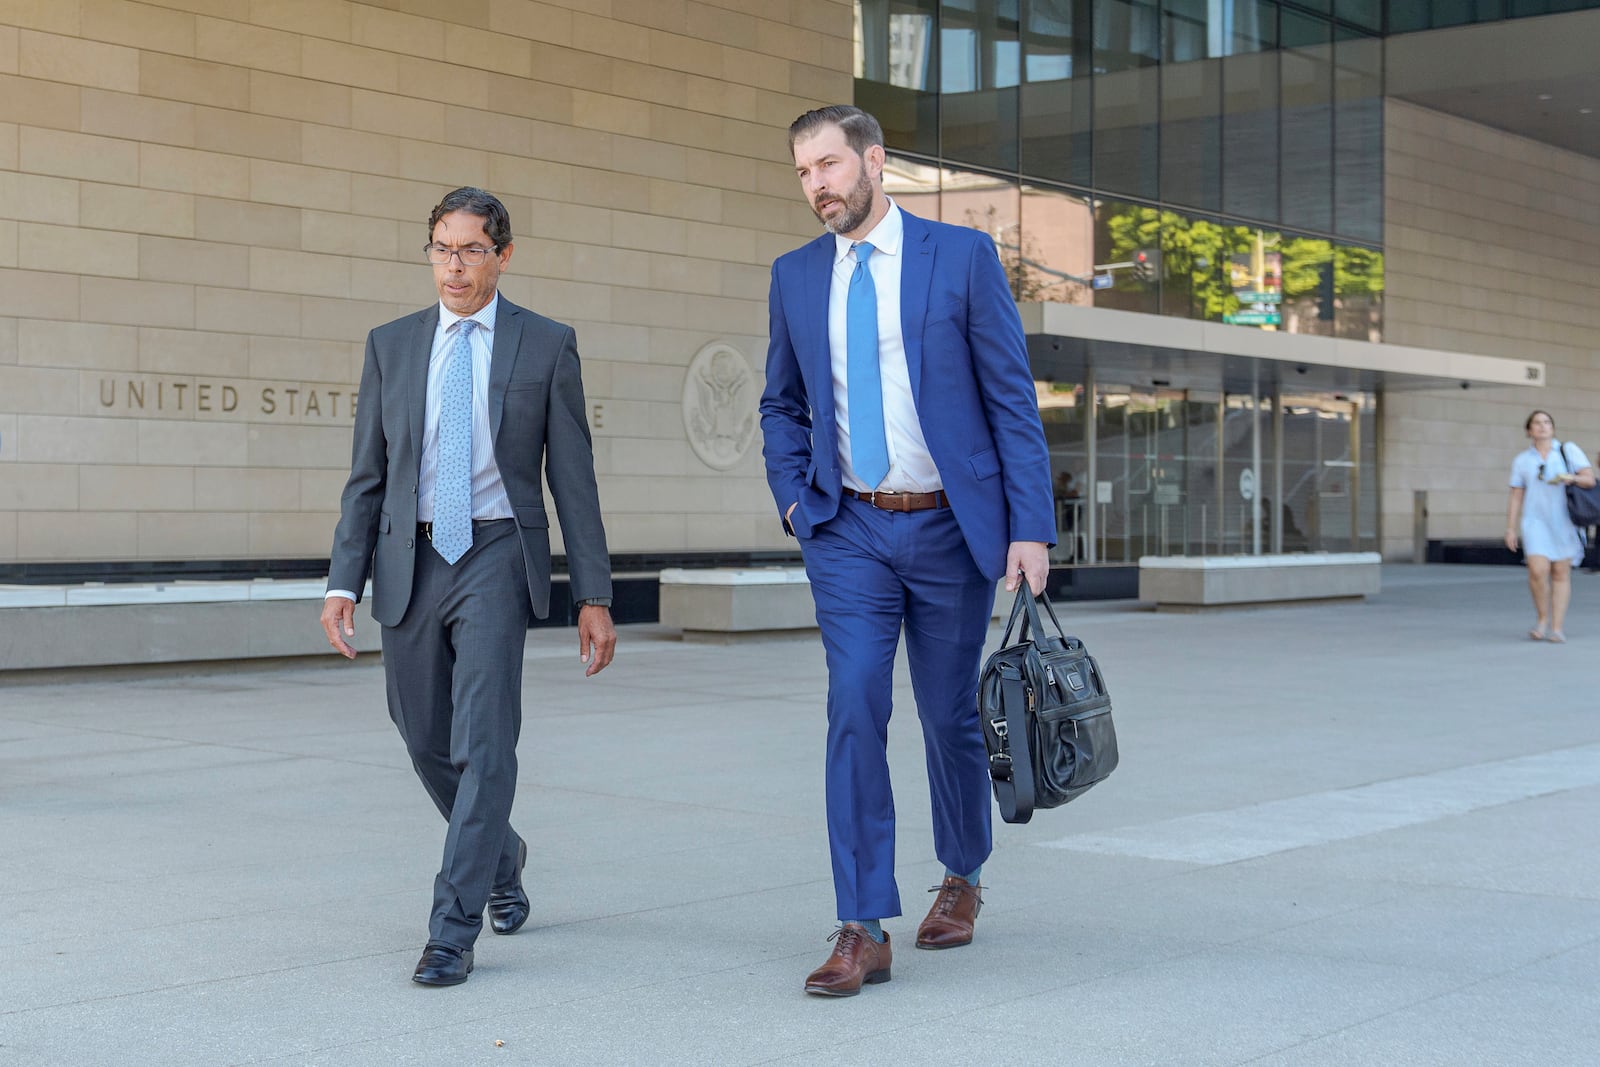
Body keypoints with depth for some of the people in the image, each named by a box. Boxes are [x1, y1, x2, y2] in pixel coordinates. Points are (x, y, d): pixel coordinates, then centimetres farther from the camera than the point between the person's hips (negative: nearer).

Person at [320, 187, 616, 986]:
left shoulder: (546, 346, 1)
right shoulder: (391, 345, 8)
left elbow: (574, 479, 1)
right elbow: (367, 476, 9)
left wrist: (594, 596, -3)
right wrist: (344, 582, -1)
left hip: (496, 557, -3)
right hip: (409, 561, 4)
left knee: (483, 739, -13)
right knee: (427, 741, 12)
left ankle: (454, 929, -8)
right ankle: (501, 858, 38)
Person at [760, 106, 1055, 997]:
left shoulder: (963, 256, -3)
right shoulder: (795, 276, 7)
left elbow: (1013, 398, -4)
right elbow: (782, 405, 20)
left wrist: (1031, 527, -10)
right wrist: (795, 500, 4)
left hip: (950, 525, -2)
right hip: (851, 530, 2)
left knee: (950, 717, 9)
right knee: (855, 712, -11)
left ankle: (963, 876, 35)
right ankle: (865, 932, -8)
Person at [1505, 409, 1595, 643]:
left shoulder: (1569, 451, 3)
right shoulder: (1522, 460, 8)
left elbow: (1590, 479, -3)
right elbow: (1516, 498, 7)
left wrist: (1571, 477, -24)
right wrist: (1511, 529, 1)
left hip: (1564, 521, 0)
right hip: (1536, 521, 0)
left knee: (1561, 573, 0)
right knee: (1538, 570, -15)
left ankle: (1556, 628, 5)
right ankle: (1543, 619, 6)